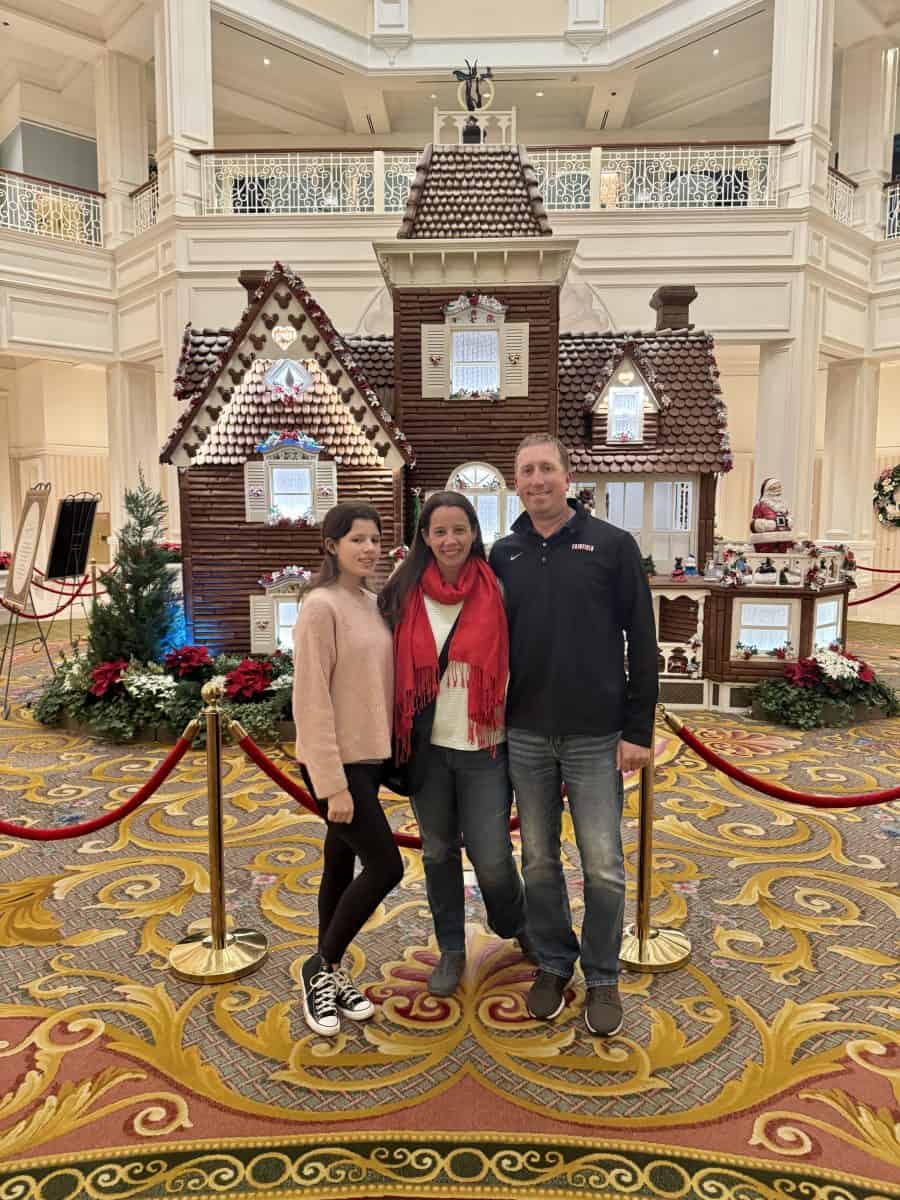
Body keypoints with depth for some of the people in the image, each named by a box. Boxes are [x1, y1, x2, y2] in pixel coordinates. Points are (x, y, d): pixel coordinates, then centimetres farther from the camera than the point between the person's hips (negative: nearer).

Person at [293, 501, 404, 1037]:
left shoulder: (374, 604, 8)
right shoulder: (321, 606, -16)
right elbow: (312, 702, -19)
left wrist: (393, 752, 9)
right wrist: (333, 784, -20)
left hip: (370, 756, 7)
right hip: (336, 762, -7)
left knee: (343, 865, 16)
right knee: (386, 866, -6)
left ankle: (331, 972, 31)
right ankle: (321, 966, 14)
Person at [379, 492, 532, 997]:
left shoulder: (496, 591, -5)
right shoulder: (406, 595, -1)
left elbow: (515, 662, 0)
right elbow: (395, 669, 6)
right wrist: (398, 738, 5)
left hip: (484, 746, -2)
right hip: (428, 746, 2)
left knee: (492, 857, 1)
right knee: (438, 851, 14)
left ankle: (517, 925, 34)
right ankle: (451, 950, 34)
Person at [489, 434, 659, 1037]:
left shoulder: (613, 545, -4)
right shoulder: (504, 555, 6)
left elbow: (642, 643, -4)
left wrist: (638, 729, -7)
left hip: (596, 737, -3)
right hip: (526, 737, 3)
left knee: (603, 866, 5)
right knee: (539, 861, 13)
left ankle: (603, 976, 26)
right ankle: (553, 964, 32)